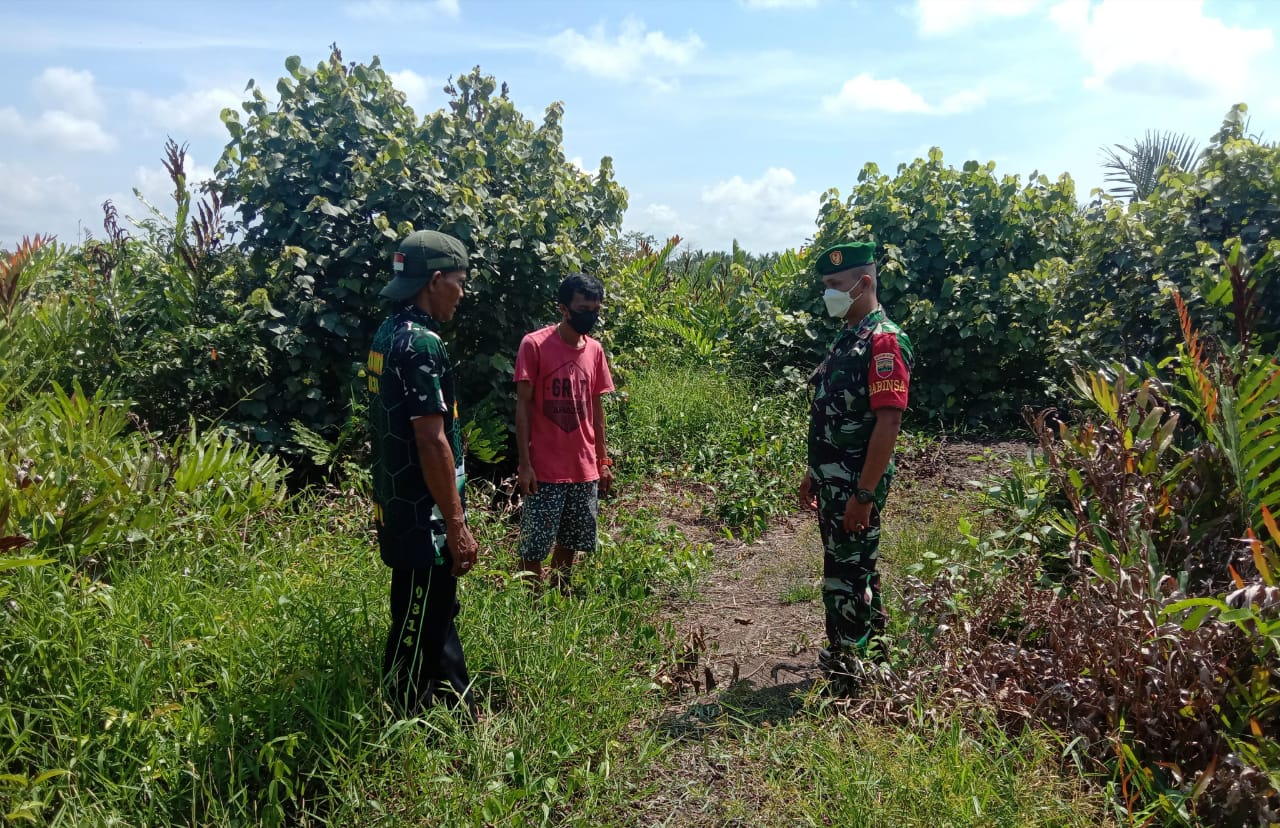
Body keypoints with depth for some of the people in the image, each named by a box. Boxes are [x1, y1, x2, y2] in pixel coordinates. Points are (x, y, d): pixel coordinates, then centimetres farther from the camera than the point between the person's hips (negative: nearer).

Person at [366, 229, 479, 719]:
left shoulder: (390, 334, 10)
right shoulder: (421, 343, -21)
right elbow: (432, 441, -23)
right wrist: (457, 524, -18)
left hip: (400, 508, 10)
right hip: (423, 518, -10)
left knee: (439, 616, 21)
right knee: (416, 632, 3)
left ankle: (461, 715, 36)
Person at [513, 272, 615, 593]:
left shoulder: (595, 350, 7)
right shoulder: (534, 344, -9)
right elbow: (523, 406, -8)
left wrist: (603, 460, 12)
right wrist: (524, 463, -12)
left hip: (585, 469, 5)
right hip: (545, 470, -5)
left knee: (570, 542, 14)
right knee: (534, 547, 2)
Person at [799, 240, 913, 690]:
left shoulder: (884, 340, -16)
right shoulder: (846, 338, 13)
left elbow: (888, 420, -22)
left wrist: (865, 494, -23)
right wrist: (813, 474, 19)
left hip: (856, 483, -9)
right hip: (833, 479, 9)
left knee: (846, 575, -1)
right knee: (856, 568, 19)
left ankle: (846, 674, 11)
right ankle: (871, 649, 34)